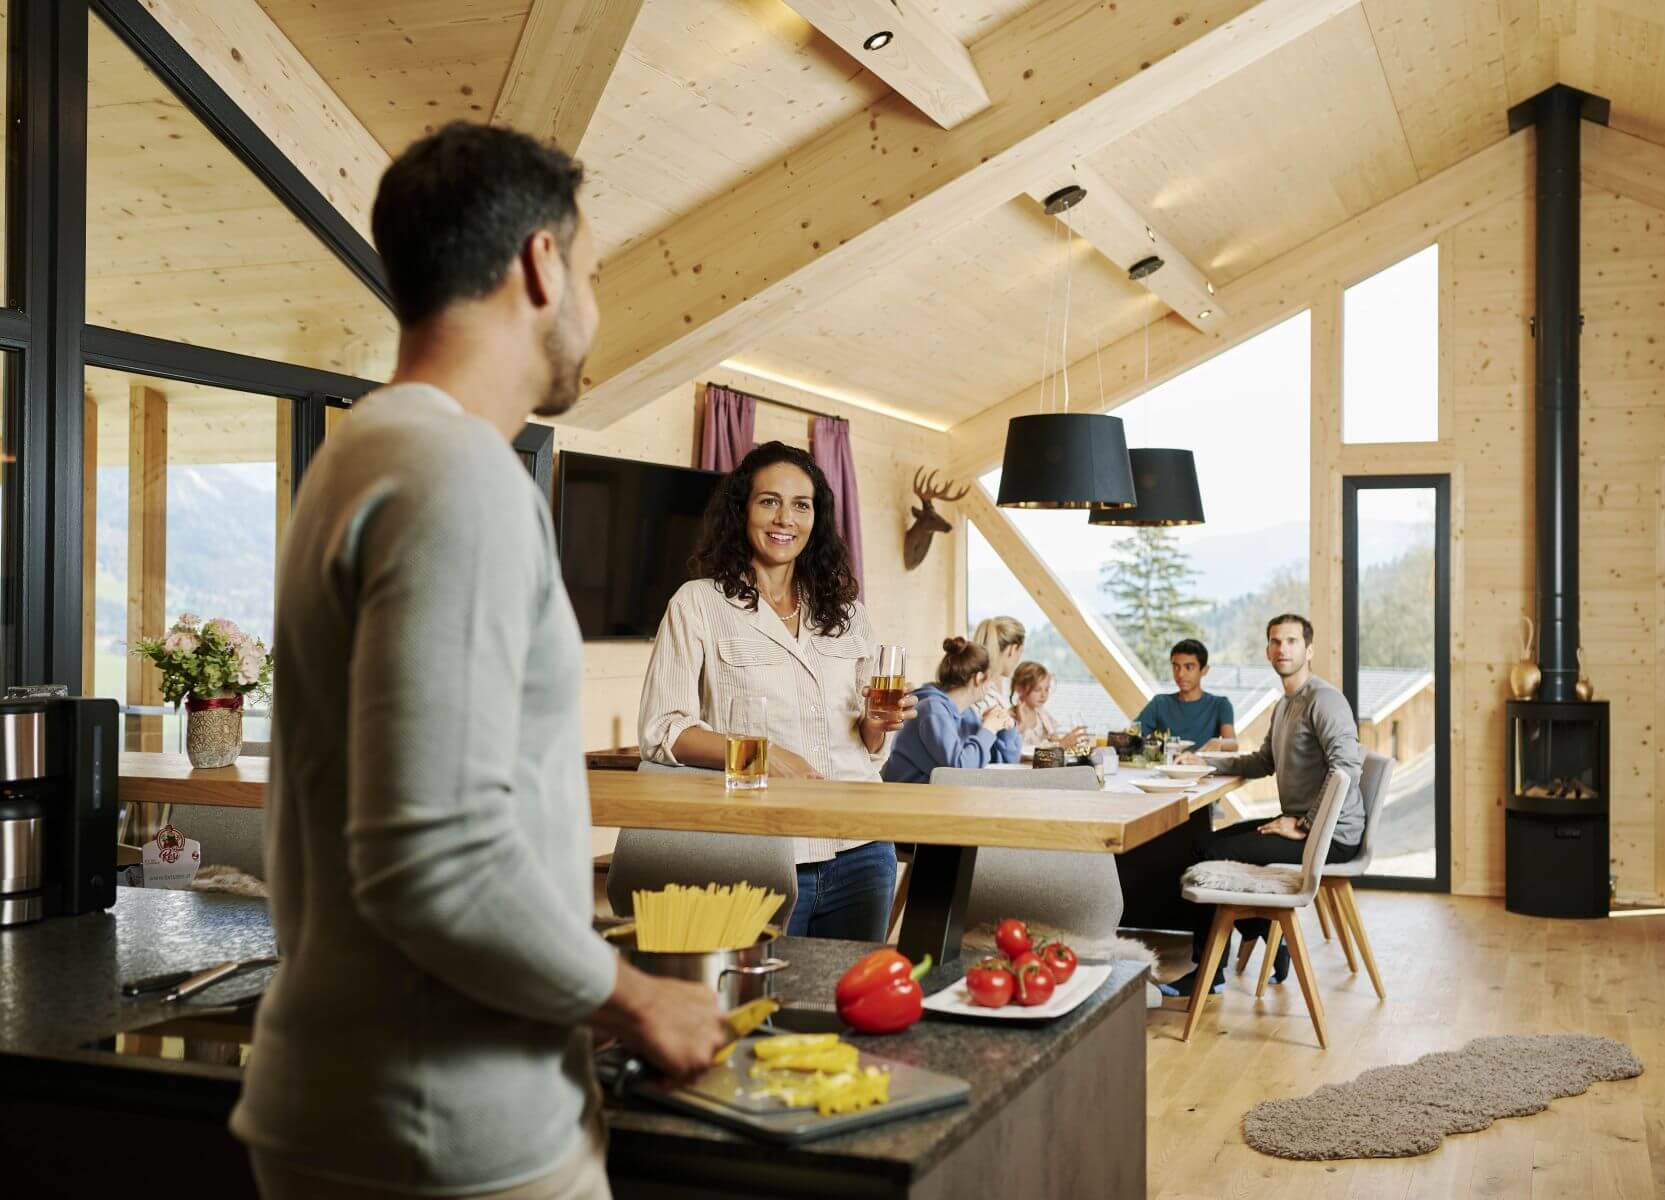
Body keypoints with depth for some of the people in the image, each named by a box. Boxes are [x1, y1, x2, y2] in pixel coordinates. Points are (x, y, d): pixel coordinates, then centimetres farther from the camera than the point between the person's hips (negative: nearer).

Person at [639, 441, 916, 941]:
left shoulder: (845, 611, 15)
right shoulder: (699, 603, 1)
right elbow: (661, 731, -6)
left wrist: (876, 726, -2)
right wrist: (762, 755, -18)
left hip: (860, 852, 4)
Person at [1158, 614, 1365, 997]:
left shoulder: (1324, 700, -16)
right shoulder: (1284, 704, 17)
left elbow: (1347, 766, -28)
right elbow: (1263, 761, 26)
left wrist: (1305, 825, -24)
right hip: (1301, 823, 10)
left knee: (1213, 852, -13)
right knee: (1210, 841, 12)